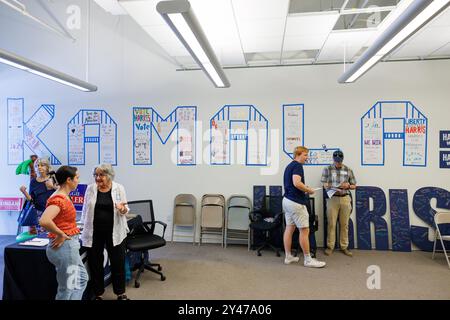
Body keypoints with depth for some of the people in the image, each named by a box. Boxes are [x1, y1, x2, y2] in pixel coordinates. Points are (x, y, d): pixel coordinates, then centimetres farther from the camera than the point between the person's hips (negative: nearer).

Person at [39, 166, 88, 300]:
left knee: (82, 278, 21)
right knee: (68, 288, 6)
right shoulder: (59, 199, -21)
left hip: (69, 246, 10)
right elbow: (44, 221, -37)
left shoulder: (63, 197, 8)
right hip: (65, 246, -10)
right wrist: (60, 235, -24)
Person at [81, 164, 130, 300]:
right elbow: (85, 209, 9)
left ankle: (120, 293, 26)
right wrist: (84, 225, 11)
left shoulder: (119, 188, -4)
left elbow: (125, 209, 1)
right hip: (94, 232, 1)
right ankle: (98, 293, 29)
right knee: (95, 264, 11)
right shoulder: (90, 188, -1)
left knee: (118, 263, 8)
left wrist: (123, 209, -22)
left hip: (115, 232, -1)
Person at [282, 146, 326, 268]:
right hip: (296, 202, -10)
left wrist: (304, 189, 18)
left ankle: (288, 256, 17)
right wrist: (308, 190, -12)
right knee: (304, 230, -2)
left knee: (289, 228, 11)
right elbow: (297, 183, -28)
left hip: (287, 200, 10)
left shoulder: (289, 166, 17)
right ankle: (308, 259, 6)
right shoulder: (297, 166, -13)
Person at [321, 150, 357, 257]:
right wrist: (334, 189, -18)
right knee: (331, 223, 1)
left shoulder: (348, 170, 7)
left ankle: (344, 246, 18)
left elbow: (354, 186, 12)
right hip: (332, 199, -2)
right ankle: (330, 246, 12)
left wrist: (348, 186, -9)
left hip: (345, 199, 2)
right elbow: (325, 185, 1)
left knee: (344, 224, 7)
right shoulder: (327, 169, 3)